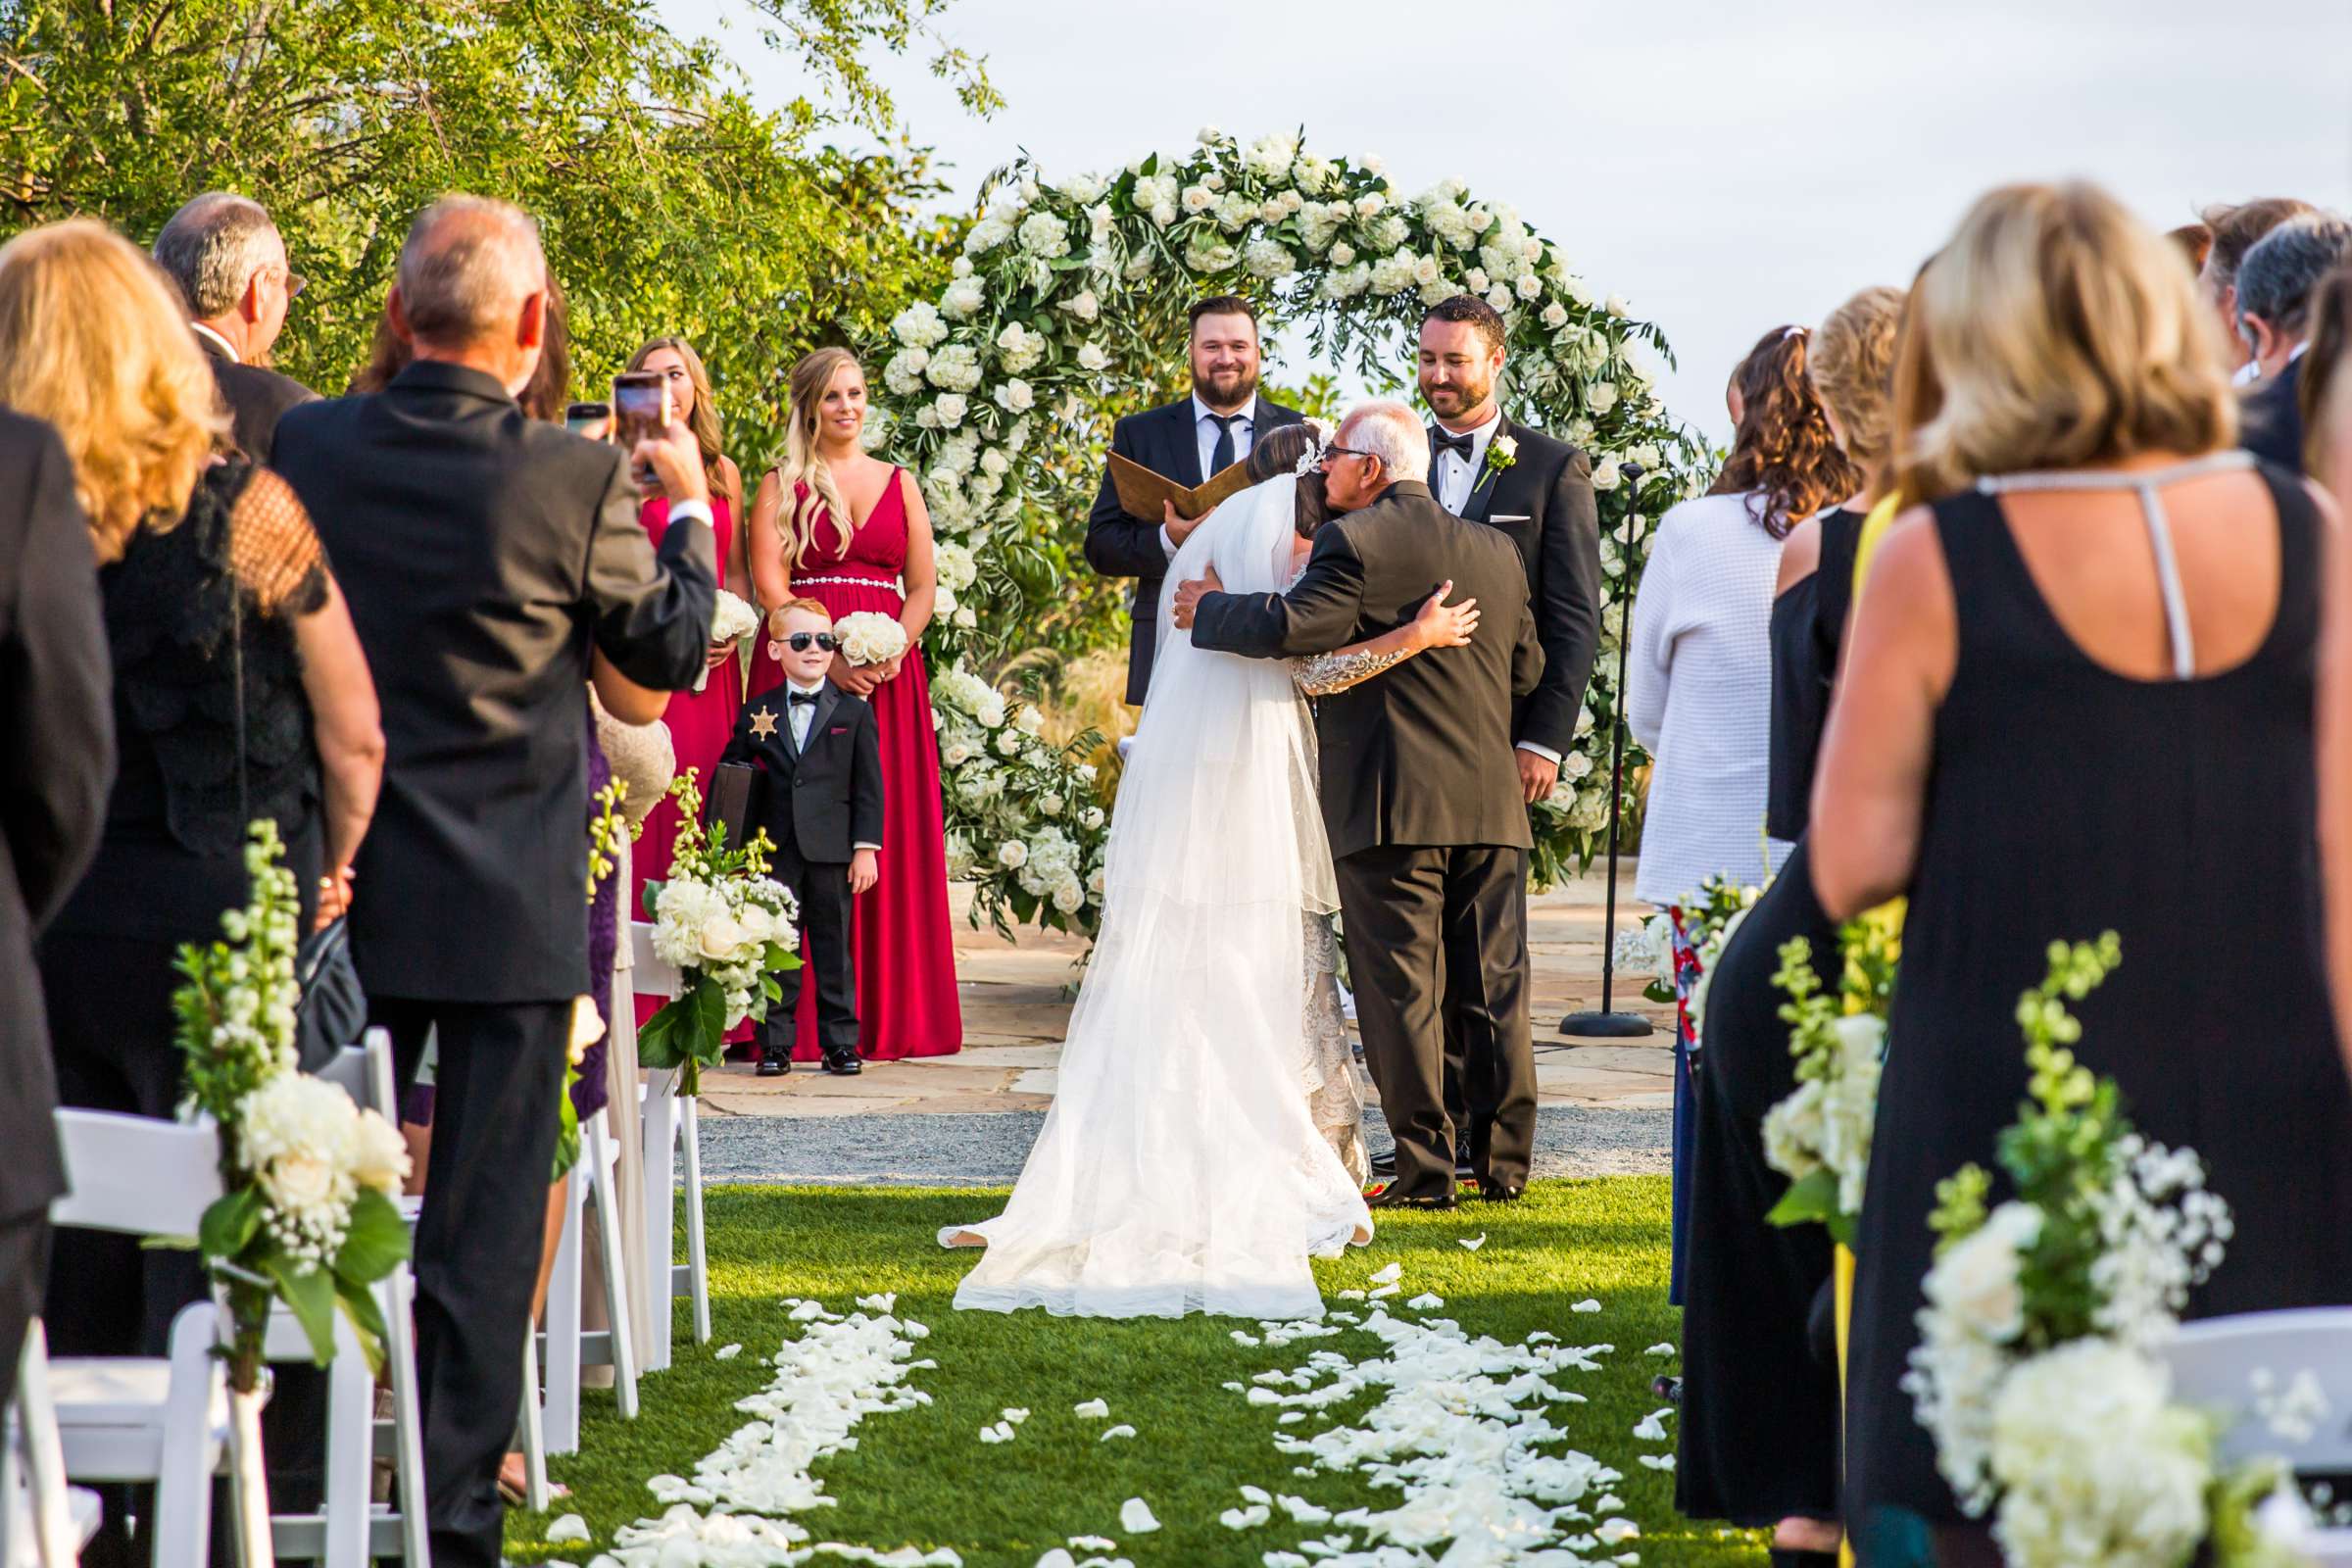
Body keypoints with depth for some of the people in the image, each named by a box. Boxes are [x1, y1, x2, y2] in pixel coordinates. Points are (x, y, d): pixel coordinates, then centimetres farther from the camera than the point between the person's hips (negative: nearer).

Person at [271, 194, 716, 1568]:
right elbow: (671, 651, 0)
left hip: (346, 889, 3)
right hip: (512, 905, -3)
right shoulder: (577, 479, -14)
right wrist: (691, 505, 15)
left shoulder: (303, 448, -6)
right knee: (485, 1216, 5)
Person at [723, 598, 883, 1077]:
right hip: (775, 853, 1)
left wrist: (866, 848, -5)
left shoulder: (854, 711, 4)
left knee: (834, 947, 3)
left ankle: (841, 1042, 9)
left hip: (832, 853, -1)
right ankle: (774, 1042, 9)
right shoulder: (757, 714, 7)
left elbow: (868, 785, 2)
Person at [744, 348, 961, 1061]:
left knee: (892, 833, 0)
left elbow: (923, 586, 11)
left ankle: (888, 1010, 4)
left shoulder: (900, 485, 15)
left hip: (887, 676, 3)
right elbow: (770, 584, -4)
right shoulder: (781, 486, 6)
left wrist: (894, 648, -8)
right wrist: (829, 656, -15)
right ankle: (803, 1019, -5)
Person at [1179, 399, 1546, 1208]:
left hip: (1391, 803, -6)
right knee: (1496, 987, 9)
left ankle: (1425, 1167, -2)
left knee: (1401, 989, -1)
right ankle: (1504, 1163, 13)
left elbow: (1292, 626, -20)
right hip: (1490, 803, 6)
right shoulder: (1495, 550, 13)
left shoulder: (1355, 542, -8)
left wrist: (1209, 611, -3)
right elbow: (1527, 668, 18)